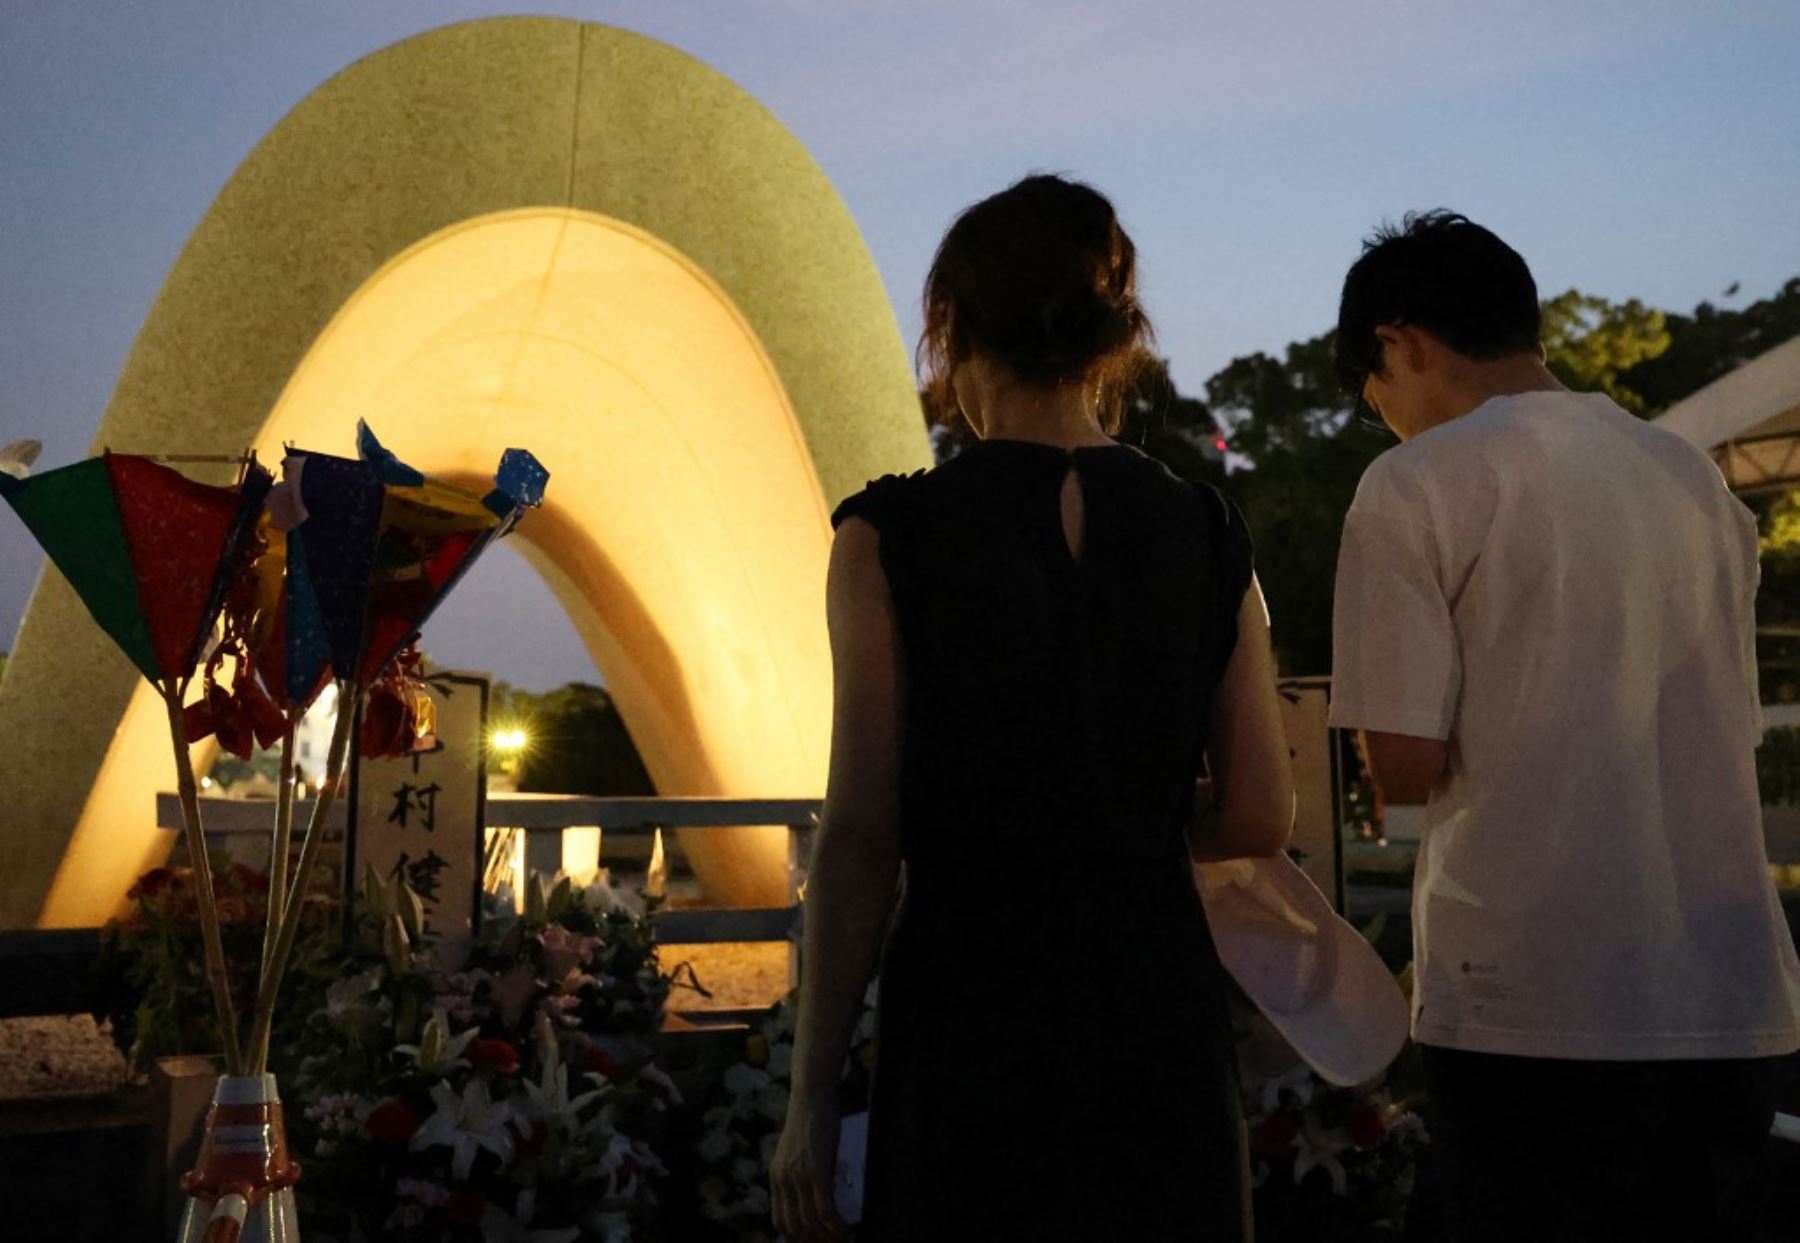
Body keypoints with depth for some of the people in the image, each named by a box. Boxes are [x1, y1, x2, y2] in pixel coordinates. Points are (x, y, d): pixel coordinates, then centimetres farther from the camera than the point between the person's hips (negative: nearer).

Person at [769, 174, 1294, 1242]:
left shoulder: (893, 539, -7)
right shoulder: (1207, 536, 2)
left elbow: (861, 835, -9)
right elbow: (1263, 818, 3)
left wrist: (812, 1099, -3)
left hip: (971, 1010, -3)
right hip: (1159, 1012, 3)